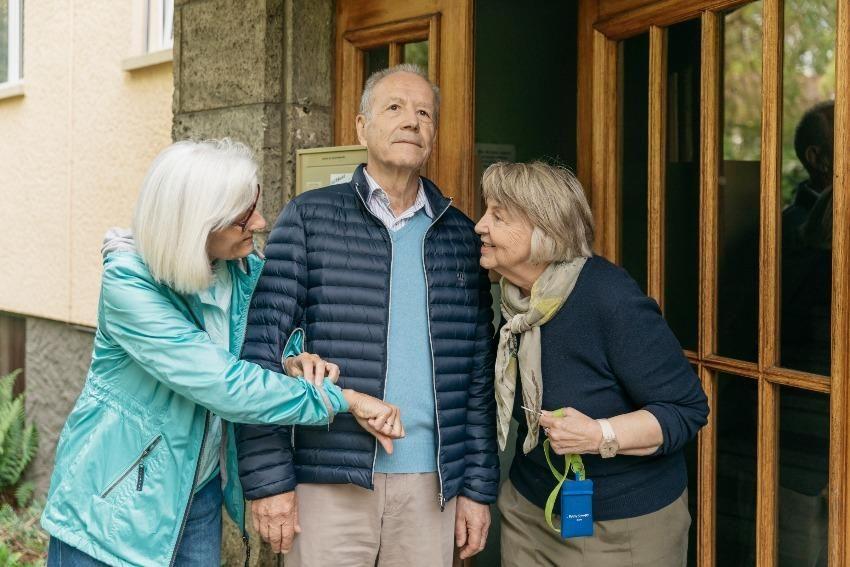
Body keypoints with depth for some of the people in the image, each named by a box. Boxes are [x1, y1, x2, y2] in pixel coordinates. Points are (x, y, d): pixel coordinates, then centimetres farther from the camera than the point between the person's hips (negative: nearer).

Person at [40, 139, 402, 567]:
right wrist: (343, 399, -25)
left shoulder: (246, 271, -5)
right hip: (114, 504, -5)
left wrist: (301, 356, -12)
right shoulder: (128, 282, -23)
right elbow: (224, 386, -29)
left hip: (201, 496, 5)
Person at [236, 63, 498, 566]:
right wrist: (268, 478, -9)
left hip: (431, 485, 3)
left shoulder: (460, 236, 10)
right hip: (330, 480, -3)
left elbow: (479, 375, 10)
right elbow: (264, 350, -4)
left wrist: (479, 486, 6)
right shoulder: (310, 218, 0)